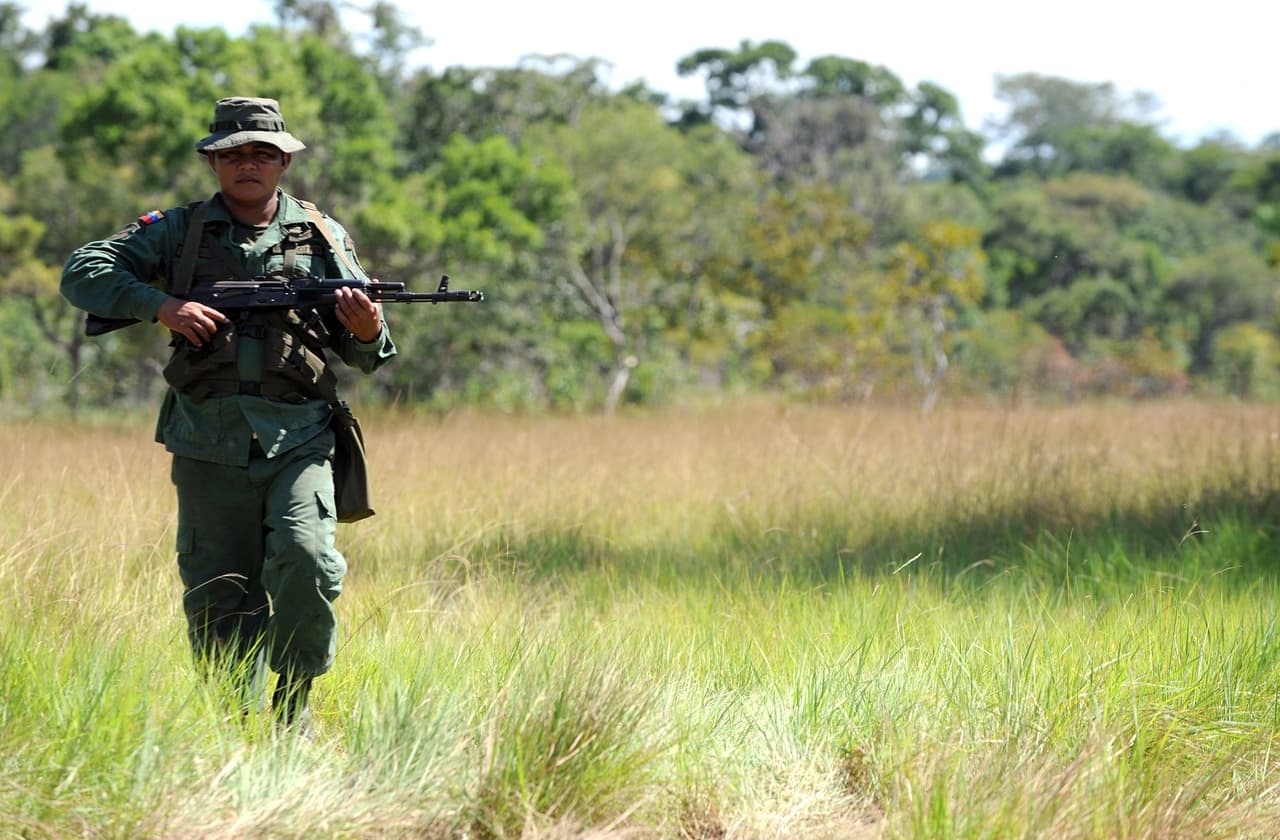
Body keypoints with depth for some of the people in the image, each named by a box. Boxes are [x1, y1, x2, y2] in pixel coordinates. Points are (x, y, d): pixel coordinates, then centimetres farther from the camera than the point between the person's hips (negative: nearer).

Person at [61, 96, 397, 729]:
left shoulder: (322, 237, 12)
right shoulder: (178, 231, 10)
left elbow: (362, 356, 14)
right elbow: (82, 272, 4)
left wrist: (368, 332, -11)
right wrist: (161, 305, -10)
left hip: (297, 439, -1)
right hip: (209, 445, 1)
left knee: (306, 559, -22)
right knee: (218, 598, 0)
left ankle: (294, 697, -2)